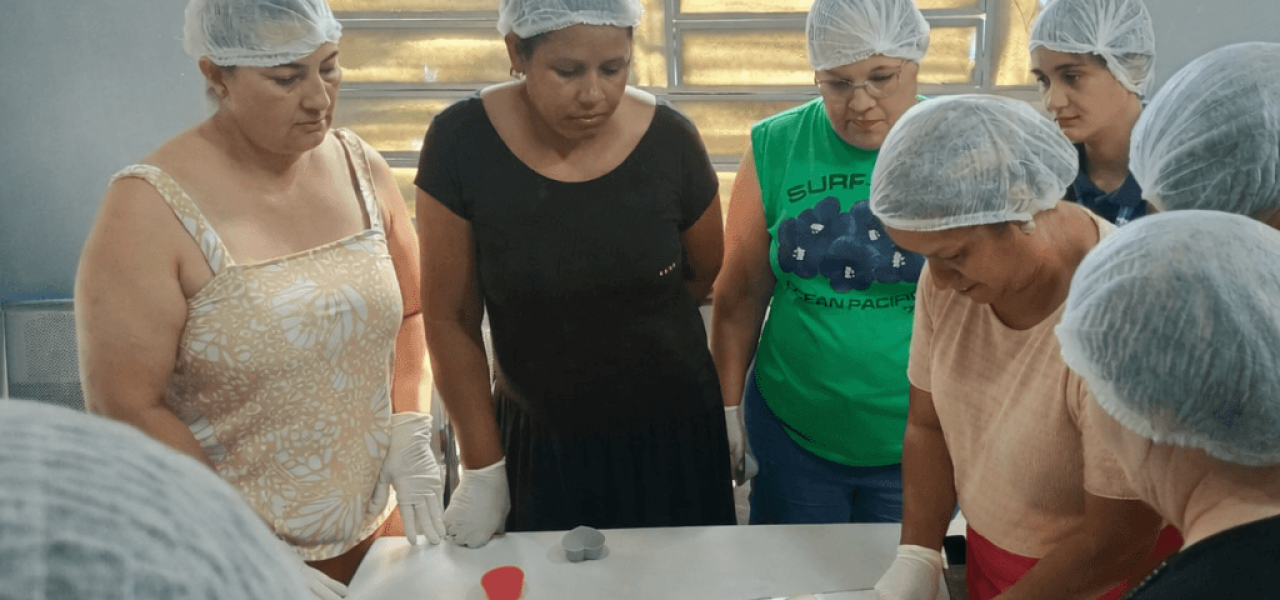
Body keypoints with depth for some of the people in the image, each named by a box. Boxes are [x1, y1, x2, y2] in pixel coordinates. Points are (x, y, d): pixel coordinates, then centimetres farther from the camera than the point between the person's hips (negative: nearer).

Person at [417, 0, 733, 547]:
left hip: (671, 437, 1)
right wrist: (483, 470, -5)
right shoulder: (461, 143, -15)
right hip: (536, 441, 0)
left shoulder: (670, 141, -13)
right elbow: (450, 319, -9)